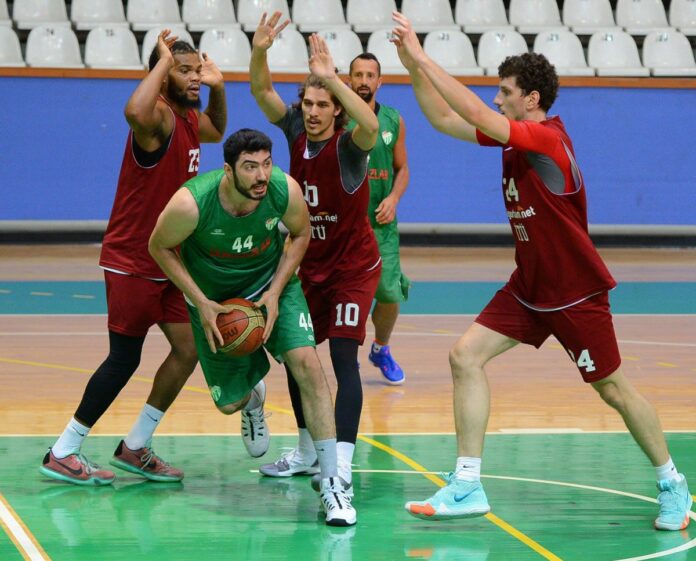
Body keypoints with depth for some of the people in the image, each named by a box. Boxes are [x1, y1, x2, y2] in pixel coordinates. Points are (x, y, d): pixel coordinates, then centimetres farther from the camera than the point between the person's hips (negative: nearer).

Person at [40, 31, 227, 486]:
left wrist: (218, 87, 13)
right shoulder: (159, 117, -20)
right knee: (125, 359, -6)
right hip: (132, 260, -9)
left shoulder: (189, 119, 9)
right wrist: (165, 62, -31)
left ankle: (135, 448, 18)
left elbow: (217, 131, 33)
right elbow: (135, 112, -46)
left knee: (189, 349, 6)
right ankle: (63, 454, 4)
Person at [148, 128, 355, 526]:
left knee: (307, 363, -21)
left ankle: (332, 484, -17)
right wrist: (201, 304, -17)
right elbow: (160, 247, -13)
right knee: (228, 403, 6)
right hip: (214, 296, 0)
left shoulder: (286, 191, -27)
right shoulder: (191, 203, -33)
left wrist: (275, 292, -14)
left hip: (272, 284, 0)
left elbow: (301, 233, -4)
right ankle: (253, 396, 49)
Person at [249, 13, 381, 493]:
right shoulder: (296, 133, -6)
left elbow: (371, 126, -44)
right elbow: (263, 92, -14)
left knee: (343, 356, -16)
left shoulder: (348, 145, -22)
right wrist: (259, 52, -34)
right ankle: (307, 454, 27)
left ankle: (342, 464, -22)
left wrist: (333, 79, -52)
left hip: (353, 267, -7)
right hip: (310, 265, 7)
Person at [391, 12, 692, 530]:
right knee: (466, 356, -6)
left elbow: (474, 113, -32)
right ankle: (466, 487, -5)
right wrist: (415, 70, -6)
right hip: (529, 288, 8)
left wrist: (422, 56, -28)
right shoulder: (515, 135, 3)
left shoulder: (547, 138, -22)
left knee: (614, 388, 3)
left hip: (576, 292, -8)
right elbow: (446, 119, 7)